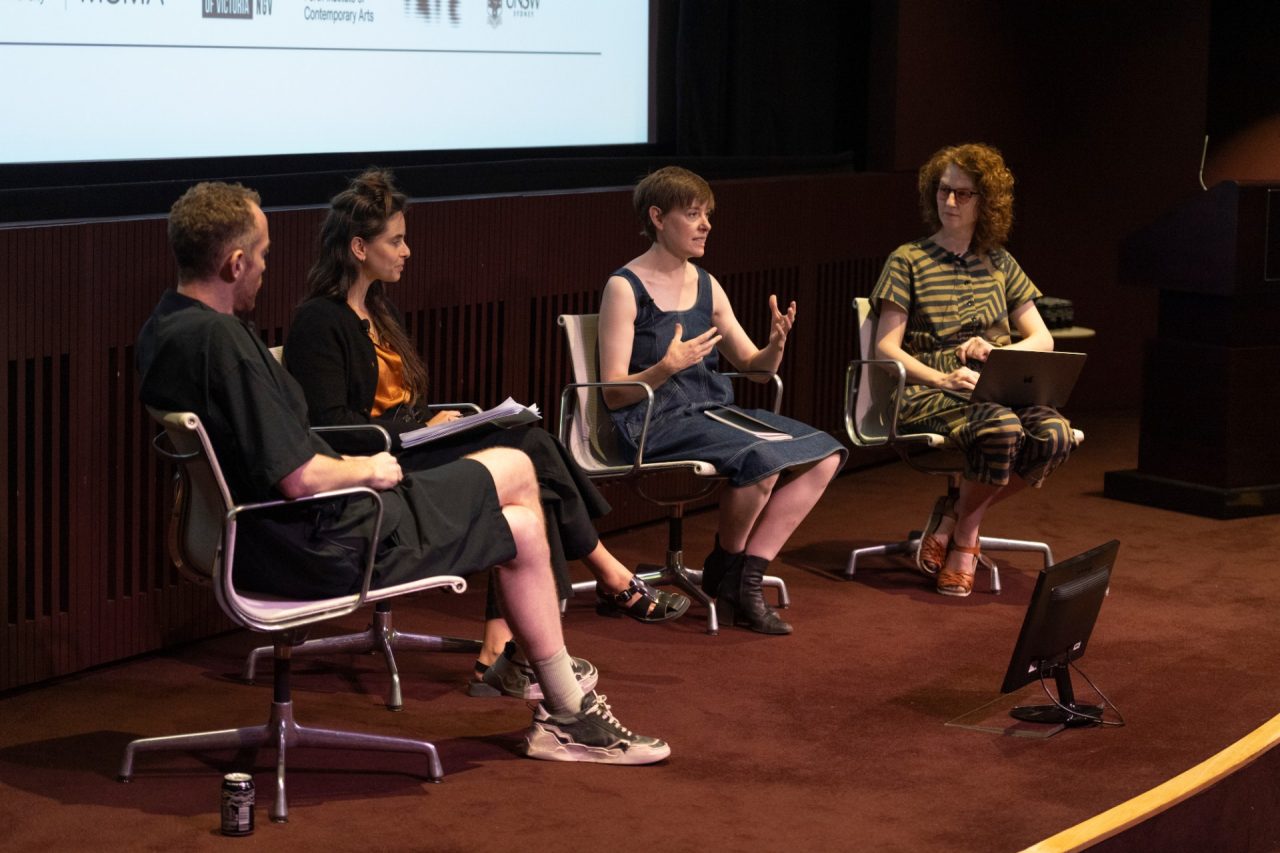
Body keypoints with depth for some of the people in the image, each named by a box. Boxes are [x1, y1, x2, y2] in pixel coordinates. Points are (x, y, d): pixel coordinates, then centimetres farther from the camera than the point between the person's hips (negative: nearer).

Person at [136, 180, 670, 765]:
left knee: (519, 525, 18)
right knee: (515, 470, 6)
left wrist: (341, 467, 10)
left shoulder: (164, 328, 5)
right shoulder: (220, 339, -28)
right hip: (320, 549, -10)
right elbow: (298, 478, -28)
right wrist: (364, 471, -9)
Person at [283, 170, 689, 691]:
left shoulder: (379, 311, 20)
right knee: (530, 452, -19)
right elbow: (331, 424, -17)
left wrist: (437, 421, 3)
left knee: (530, 449, -18)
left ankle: (500, 650, -25)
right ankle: (613, 580, -2)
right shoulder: (319, 323, -10)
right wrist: (421, 429, -16)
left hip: (410, 450, 9)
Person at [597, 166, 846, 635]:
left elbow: (752, 364, 16)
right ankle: (725, 570, -4)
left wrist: (776, 345, -7)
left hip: (713, 411, 8)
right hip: (653, 424, -8)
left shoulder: (705, 285, 13)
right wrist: (667, 367, -27)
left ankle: (745, 579, -12)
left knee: (825, 455, -10)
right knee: (761, 458, -32)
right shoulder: (625, 288, -7)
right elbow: (613, 394, -11)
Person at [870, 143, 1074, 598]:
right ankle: (964, 535, -10)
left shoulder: (1000, 264, 17)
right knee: (1001, 427, -38)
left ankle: (955, 517, -8)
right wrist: (942, 379, -20)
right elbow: (886, 347, -3)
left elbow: (1043, 341, 13)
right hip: (927, 396, -4)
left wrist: (995, 351, -9)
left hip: (996, 391, 4)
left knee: (1055, 433, -29)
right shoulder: (908, 261, 4)